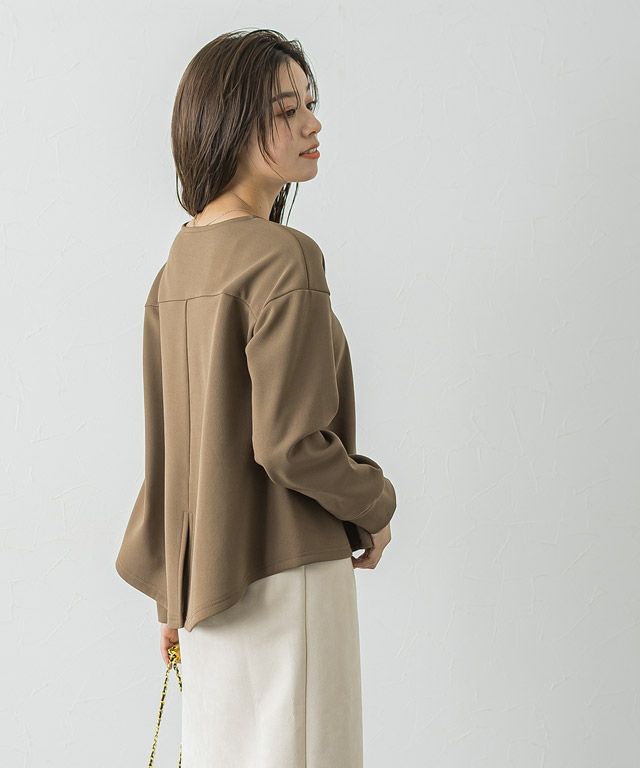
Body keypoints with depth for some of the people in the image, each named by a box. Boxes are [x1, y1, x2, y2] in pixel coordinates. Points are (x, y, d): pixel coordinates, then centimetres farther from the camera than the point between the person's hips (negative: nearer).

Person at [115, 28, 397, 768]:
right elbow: (290, 443, -21)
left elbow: (165, 444, 11)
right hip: (284, 575, -8)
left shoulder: (178, 262, 7)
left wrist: (172, 592, 18)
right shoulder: (285, 258, -17)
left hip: (208, 576, 8)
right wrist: (375, 506, -2)